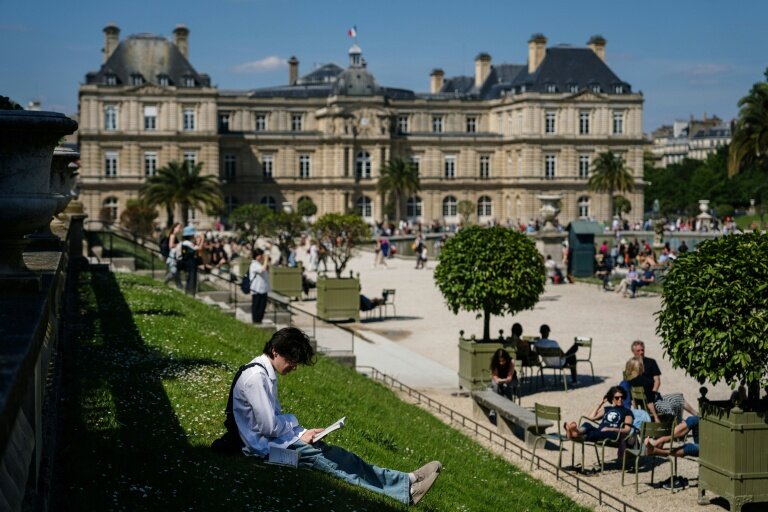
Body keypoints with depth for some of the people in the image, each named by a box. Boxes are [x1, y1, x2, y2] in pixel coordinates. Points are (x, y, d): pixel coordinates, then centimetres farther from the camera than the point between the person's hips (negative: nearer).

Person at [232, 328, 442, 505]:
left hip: (275, 438, 9)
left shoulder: (266, 373, 11)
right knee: (331, 457, -18)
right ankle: (405, 485, -21)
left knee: (333, 454, -6)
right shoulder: (256, 377, -20)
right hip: (266, 446, -9)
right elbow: (269, 427, -22)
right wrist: (299, 434, -6)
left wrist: (298, 431, -1)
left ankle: (406, 484, -16)